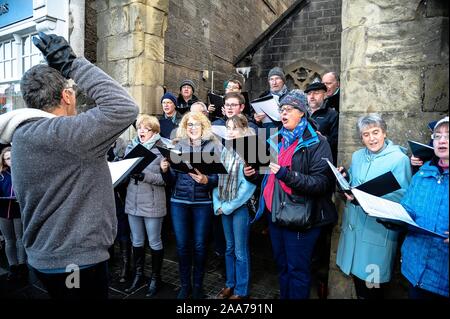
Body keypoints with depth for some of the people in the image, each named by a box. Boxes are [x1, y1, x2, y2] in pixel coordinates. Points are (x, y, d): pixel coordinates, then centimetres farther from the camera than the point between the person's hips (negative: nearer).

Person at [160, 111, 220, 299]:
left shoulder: (213, 146, 1)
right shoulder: (178, 146, 8)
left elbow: (218, 178, -3)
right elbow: (172, 180, 7)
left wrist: (206, 180, -22)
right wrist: (165, 170, -12)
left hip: (202, 202, -2)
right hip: (179, 202, 2)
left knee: (199, 245, 7)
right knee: (182, 245, 8)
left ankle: (198, 285, 26)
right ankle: (185, 285, 27)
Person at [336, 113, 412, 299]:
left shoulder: (399, 159, -10)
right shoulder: (357, 156, 8)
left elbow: (403, 196, -16)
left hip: (378, 228, -5)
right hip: (354, 223, 5)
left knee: (372, 281, 8)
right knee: (356, 270, 19)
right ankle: (360, 295, 41)